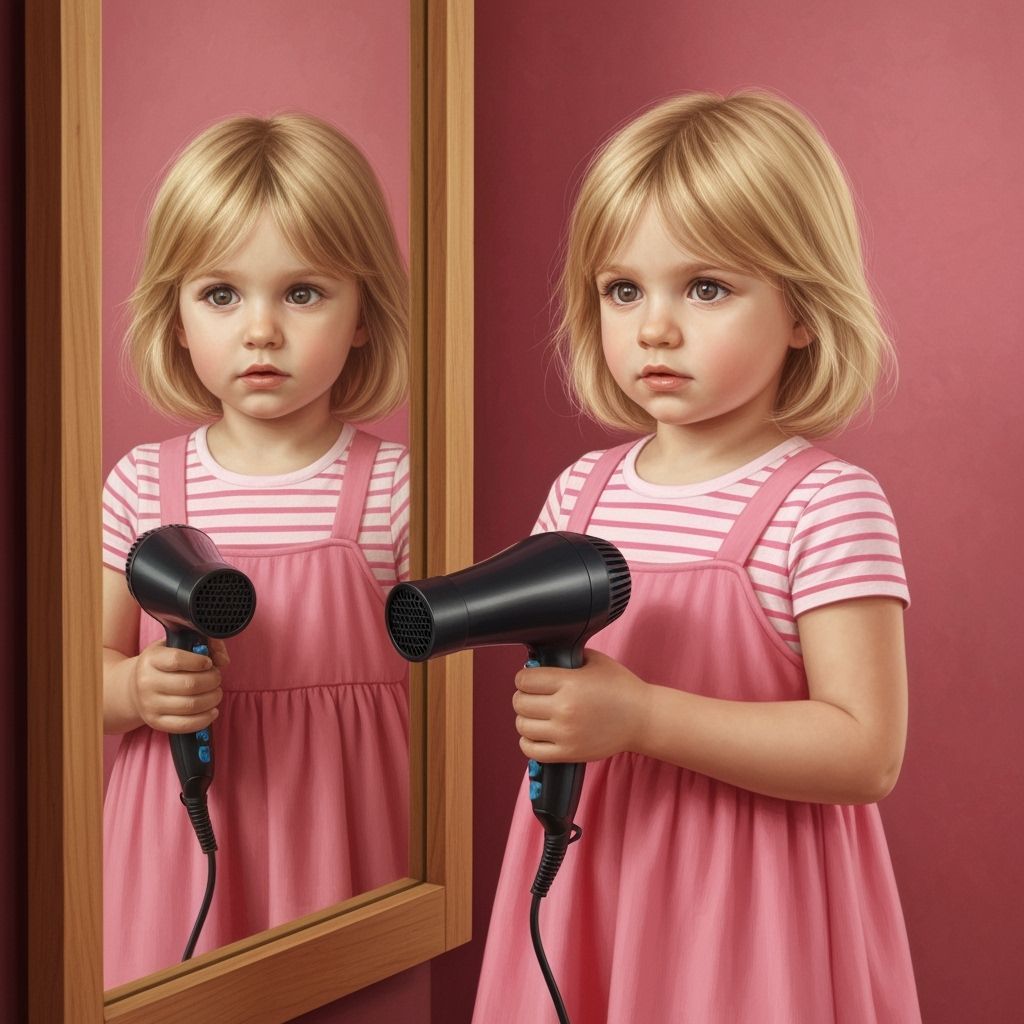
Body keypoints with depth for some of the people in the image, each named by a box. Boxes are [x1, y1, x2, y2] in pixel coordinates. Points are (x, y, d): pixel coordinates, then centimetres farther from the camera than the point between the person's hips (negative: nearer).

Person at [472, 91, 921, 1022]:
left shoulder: (830, 505, -15)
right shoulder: (582, 491, 3)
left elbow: (866, 753, -21)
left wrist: (641, 716, -25)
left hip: (745, 909, -5)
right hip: (591, 882, 5)